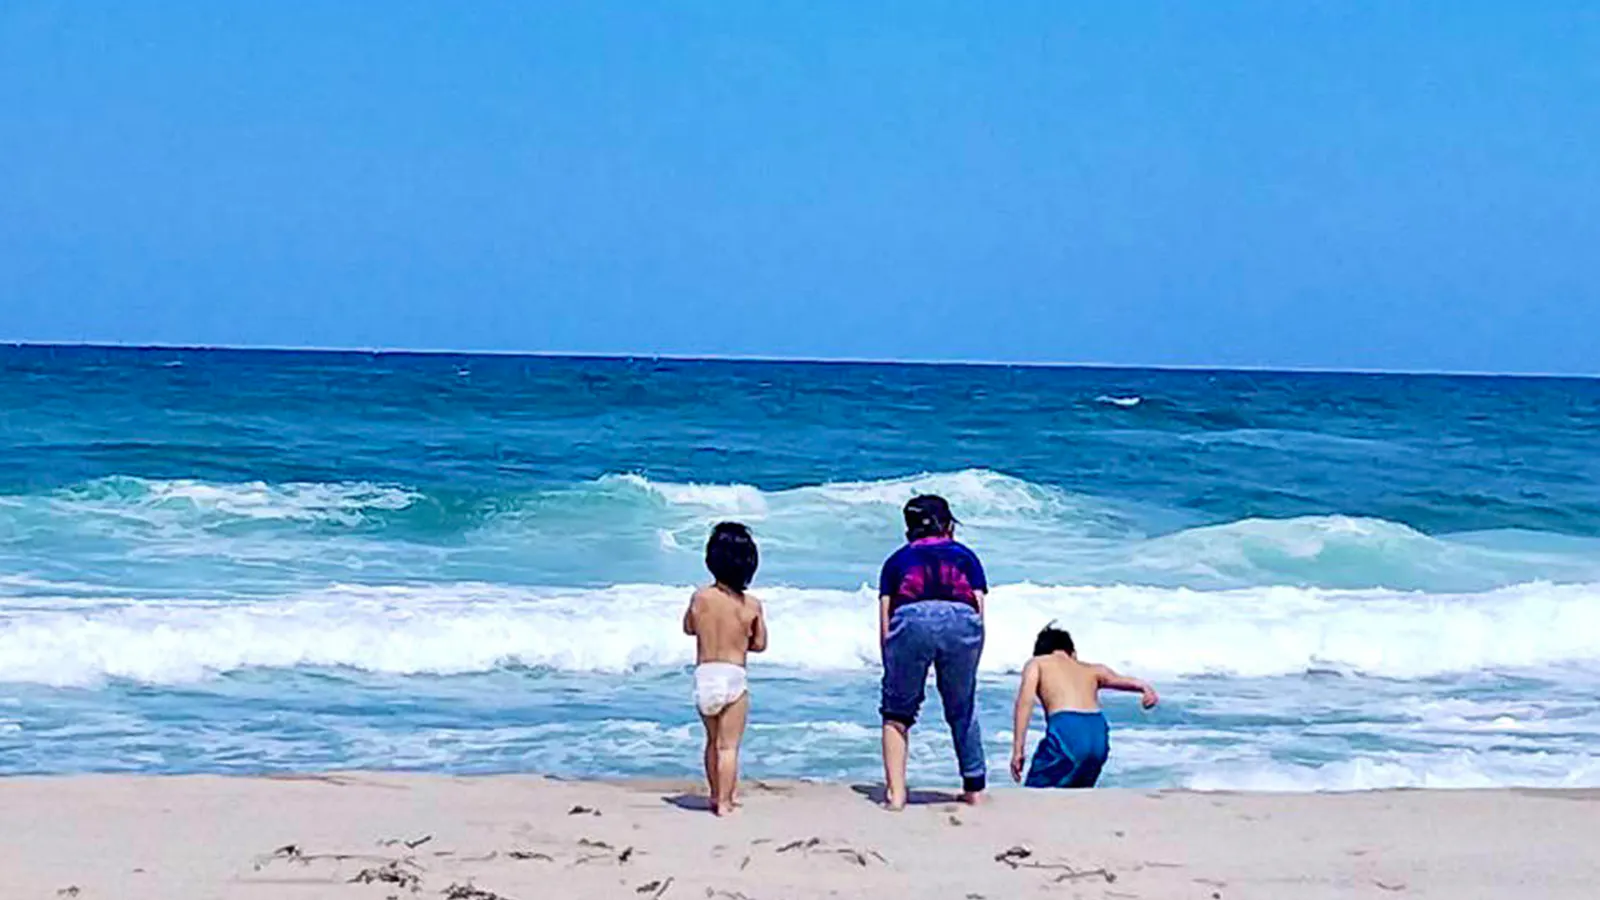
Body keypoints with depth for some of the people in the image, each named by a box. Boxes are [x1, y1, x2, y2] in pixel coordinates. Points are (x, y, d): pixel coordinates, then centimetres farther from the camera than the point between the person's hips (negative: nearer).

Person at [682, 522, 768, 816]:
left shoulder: (700, 597, -5)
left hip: (703, 674, 3)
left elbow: (688, 628, 12)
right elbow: (760, 644, 3)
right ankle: (724, 802, 2)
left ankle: (716, 795, 31)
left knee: (712, 741, 21)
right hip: (733, 675, -3)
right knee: (729, 745, 4)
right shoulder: (752, 605, -8)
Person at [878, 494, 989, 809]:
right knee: (963, 712, 20)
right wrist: (962, 662, 28)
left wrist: (893, 671, 25)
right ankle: (974, 788, 27)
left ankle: (895, 792, 6)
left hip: (911, 620, -1)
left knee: (897, 711, 15)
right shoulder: (965, 555, 32)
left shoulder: (898, 559, 31)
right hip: (961, 620, 1)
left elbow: (884, 625, 20)